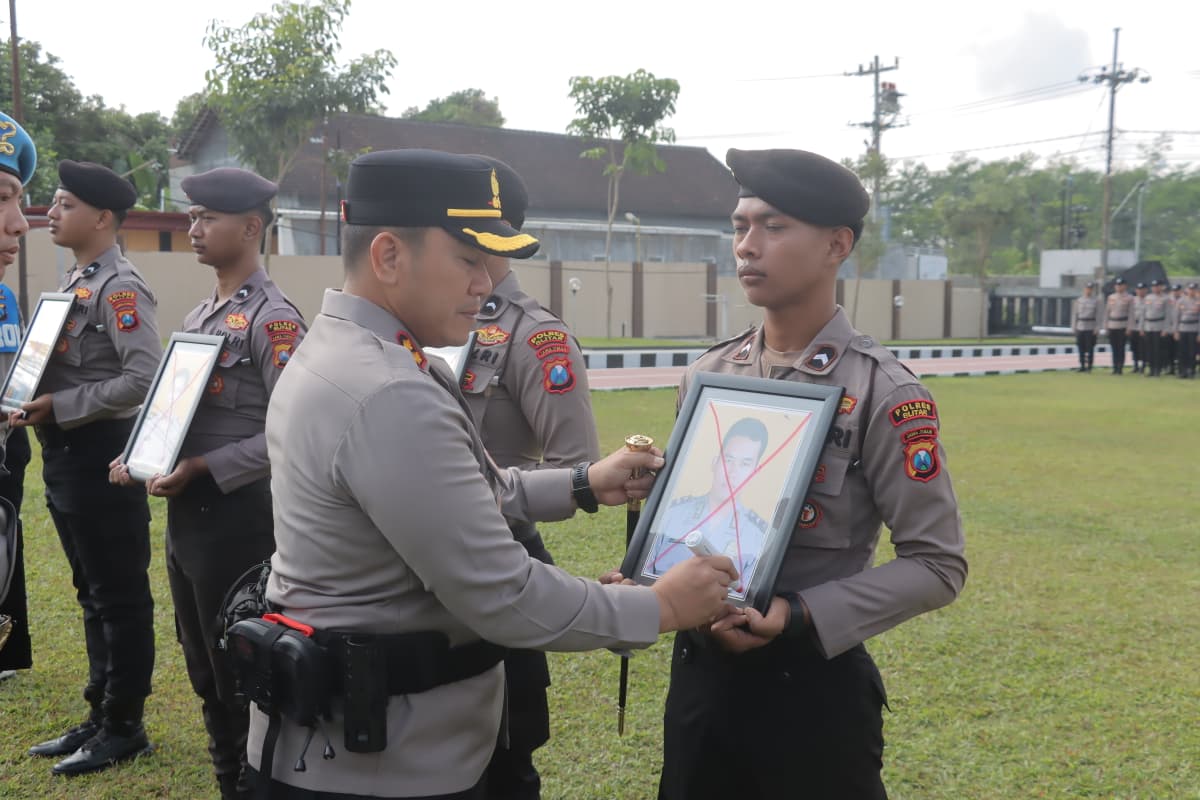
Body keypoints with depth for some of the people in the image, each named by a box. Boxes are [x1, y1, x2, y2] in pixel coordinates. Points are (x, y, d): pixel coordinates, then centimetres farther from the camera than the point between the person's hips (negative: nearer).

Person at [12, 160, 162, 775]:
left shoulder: (121, 288, -14)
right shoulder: (73, 283, 14)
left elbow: (143, 379, -24)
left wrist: (59, 406, -18)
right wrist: (34, 403, 2)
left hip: (101, 457, -10)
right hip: (64, 455, 10)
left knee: (121, 597, 2)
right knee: (92, 594, 16)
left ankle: (124, 726, 13)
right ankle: (100, 717, 28)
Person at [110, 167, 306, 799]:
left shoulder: (275, 320, -14)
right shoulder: (197, 317, 13)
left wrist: (199, 469, -22)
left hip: (238, 517, -9)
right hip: (184, 515, 9)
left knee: (241, 674, 3)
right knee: (205, 671, 19)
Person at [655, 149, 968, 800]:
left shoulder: (883, 393, -13)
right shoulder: (706, 375, 3)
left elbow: (937, 565, -12)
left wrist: (803, 616, -22)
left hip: (813, 685, -5)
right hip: (698, 671, 5)